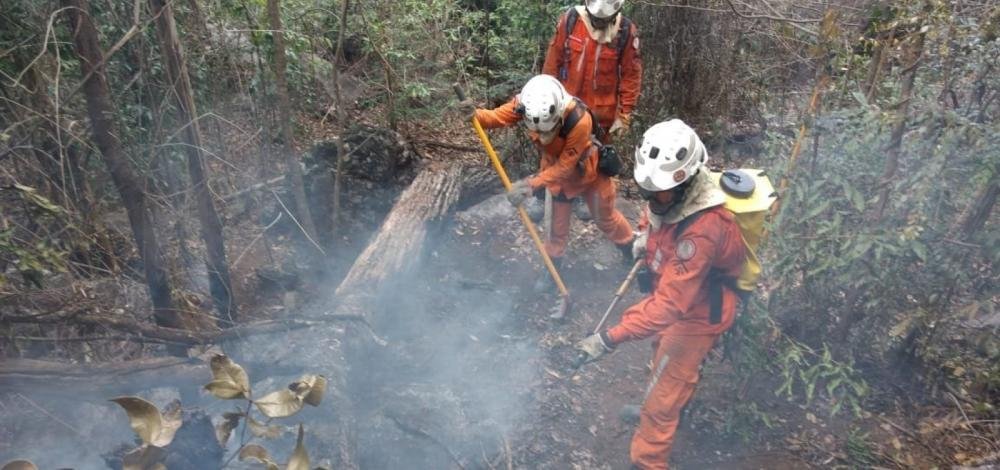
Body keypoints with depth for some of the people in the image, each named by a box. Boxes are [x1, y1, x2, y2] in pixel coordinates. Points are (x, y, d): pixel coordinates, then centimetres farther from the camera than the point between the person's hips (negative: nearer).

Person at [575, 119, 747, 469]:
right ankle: (673, 403, 63)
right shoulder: (671, 192, -18)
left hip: (696, 313, -8)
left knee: (661, 398, 3)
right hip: (675, 292, 9)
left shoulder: (702, 230, -42)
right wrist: (644, 233, -9)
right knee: (664, 355, 34)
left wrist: (611, 339, -47)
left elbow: (670, 304, -44)